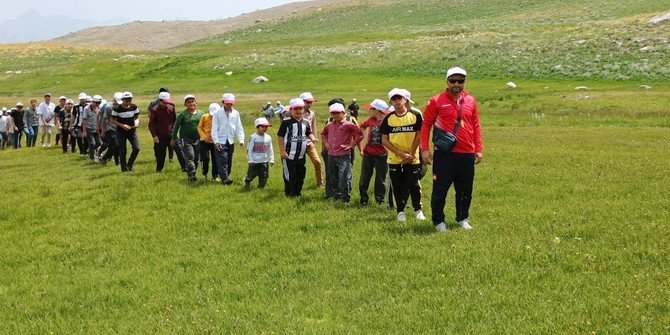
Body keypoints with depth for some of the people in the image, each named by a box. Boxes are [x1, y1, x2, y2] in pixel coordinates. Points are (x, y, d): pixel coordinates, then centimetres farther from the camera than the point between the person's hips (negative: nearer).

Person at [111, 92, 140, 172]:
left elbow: (137, 117, 11)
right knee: (123, 150, 1)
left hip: (132, 130, 3)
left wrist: (136, 122, -12)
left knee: (136, 148, -8)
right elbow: (113, 121, -8)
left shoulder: (134, 107, -1)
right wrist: (122, 125, -20)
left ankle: (130, 163, 16)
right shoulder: (117, 109, -13)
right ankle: (124, 168, 15)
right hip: (121, 132, -3)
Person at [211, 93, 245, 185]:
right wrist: (216, 141, -13)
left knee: (229, 160, 10)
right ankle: (224, 178, -19)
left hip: (231, 141, 4)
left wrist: (241, 140, -2)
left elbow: (239, 128, 8)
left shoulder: (236, 113, 6)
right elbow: (214, 128, -5)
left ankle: (226, 176, 21)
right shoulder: (218, 113, -3)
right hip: (220, 141, -4)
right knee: (223, 159, -14)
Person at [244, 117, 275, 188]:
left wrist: (271, 159, 6)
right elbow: (249, 149, -6)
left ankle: (261, 186, 25)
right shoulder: (253, 137, -8)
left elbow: (270, 150, 10)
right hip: (254, 162, -3)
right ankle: (247, 182, 35)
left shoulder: (268, 138, 4)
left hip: (264, 162, 3)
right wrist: (250, 160, -9)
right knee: (251, 175, 6)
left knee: (264, 177, 6)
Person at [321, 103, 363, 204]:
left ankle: (346, 200, -5)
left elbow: (360, 134, -7)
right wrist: (326, 142, 16)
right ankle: (336, 197, 27)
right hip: (331, 156, 7)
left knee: (344, 179, -12)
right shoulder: (329, 125, 11)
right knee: (333, 180, 15)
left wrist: (351, 145, -8)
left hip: (343, 156, -6)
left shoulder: (348, 125, -8)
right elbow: (323, 134, 31)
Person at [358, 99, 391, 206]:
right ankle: (363, 199, 19)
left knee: (380, 179, 8)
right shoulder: (370, 120, 2)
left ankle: (380, 200, 20)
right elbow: (362, 126, 20)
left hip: (381, 155, -4)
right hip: (368, 154, 4)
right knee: (364, 179, 9)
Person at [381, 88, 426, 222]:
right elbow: (384, 140, -3)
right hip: (394, 160, 1)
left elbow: (419, 136, -2)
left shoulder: (415, 116, -4)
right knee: (398, 187, 7)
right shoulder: (388, 119, -1)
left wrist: (411, 154, -9)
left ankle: (418, 210, 19)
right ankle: (400, 211, 19)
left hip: (412, 159, -1)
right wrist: (401, 154, -11)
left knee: (414, 185, 2)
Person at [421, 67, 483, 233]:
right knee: (440, 189, 2)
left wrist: (479, 149, 9)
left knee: (465, 190, 12)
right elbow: (426, 125, -1)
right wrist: (425, 149, -6)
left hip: (467, 154, 4)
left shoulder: (471, 101, 10)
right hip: (444, 154, -4)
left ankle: (462, 219, 27)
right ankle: (439, 221, 13)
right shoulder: (436, 101, -2)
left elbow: (476, 126, 14)